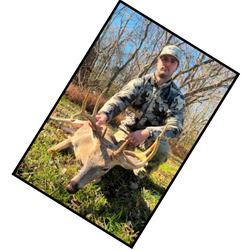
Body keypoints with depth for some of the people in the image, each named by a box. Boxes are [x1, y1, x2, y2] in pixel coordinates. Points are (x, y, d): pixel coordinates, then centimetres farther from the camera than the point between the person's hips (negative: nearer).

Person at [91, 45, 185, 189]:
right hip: (128, 129, 1)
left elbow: (175, 128, -22)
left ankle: (138, 176, -3)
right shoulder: (139, 83, -8)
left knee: (162, 152, -32)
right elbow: (119, 100, -23)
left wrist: (147, 133, -41)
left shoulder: (177, 98, -11)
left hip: (152, 135, -1)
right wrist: (104, 115, -48)